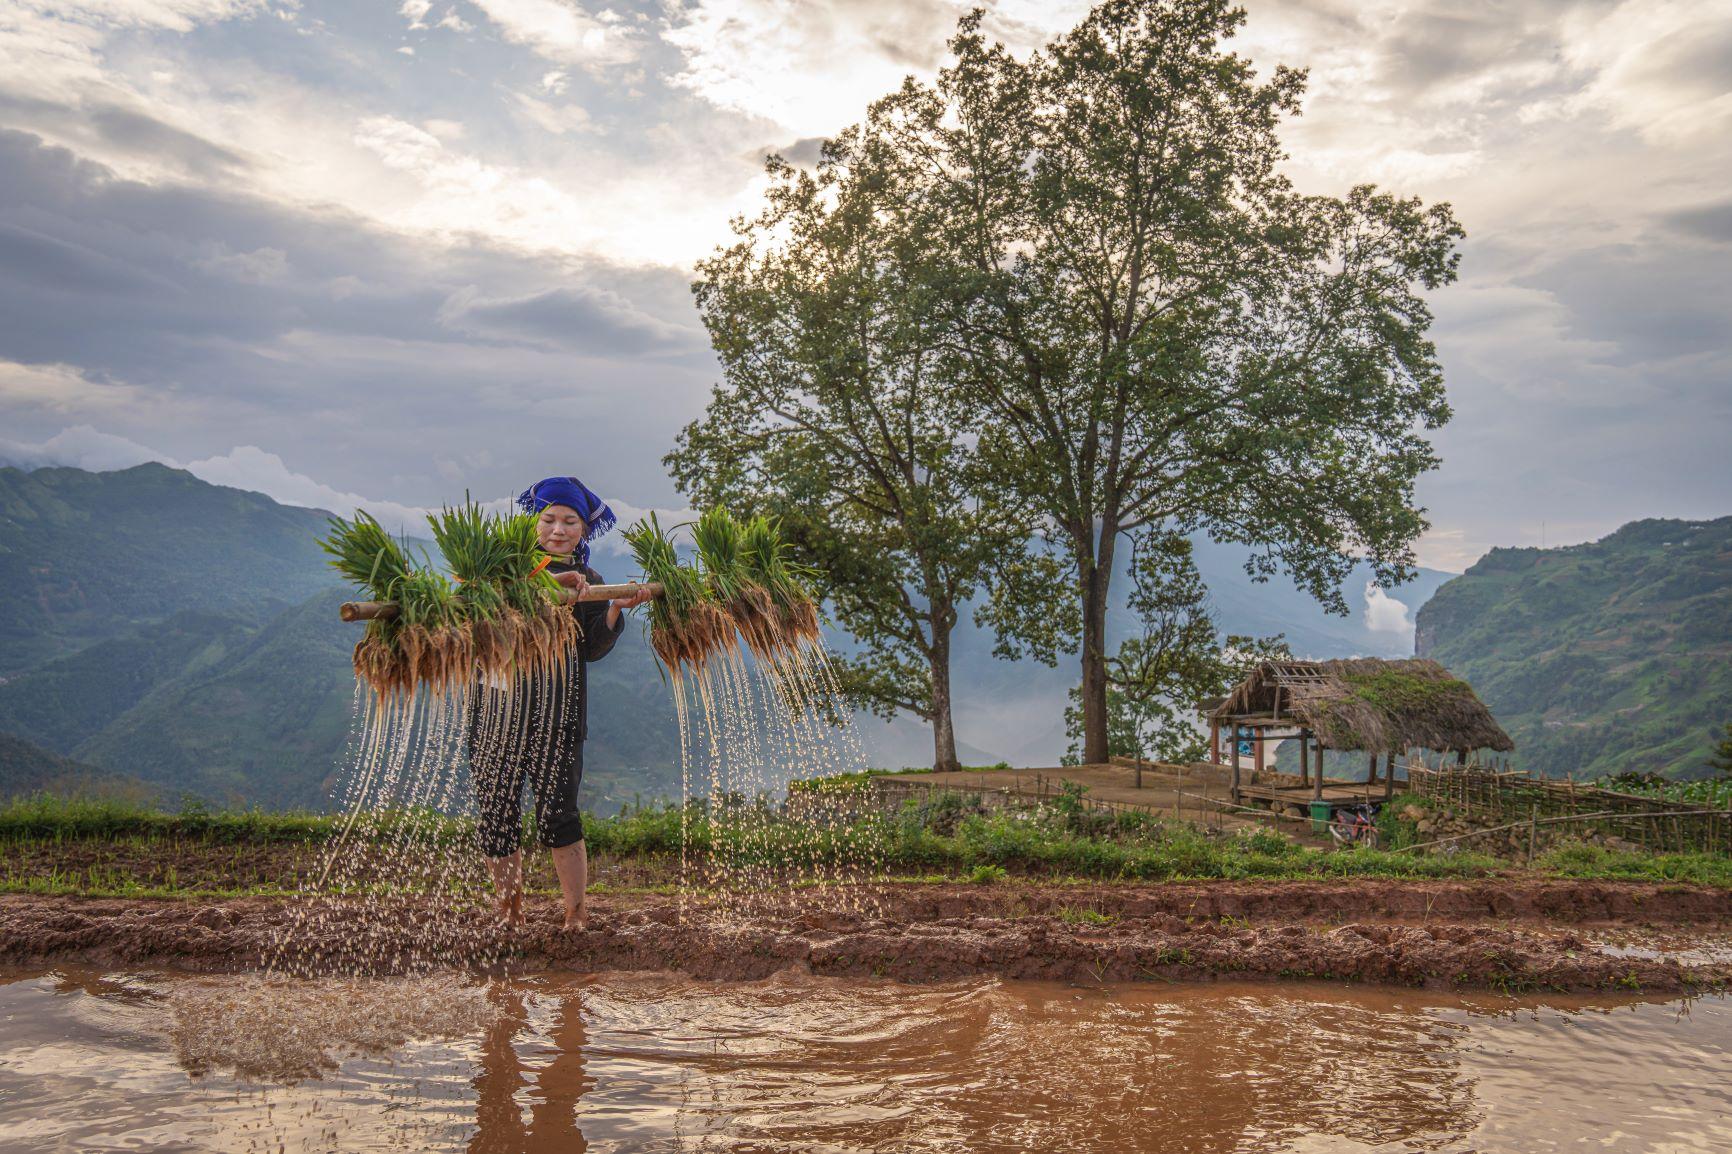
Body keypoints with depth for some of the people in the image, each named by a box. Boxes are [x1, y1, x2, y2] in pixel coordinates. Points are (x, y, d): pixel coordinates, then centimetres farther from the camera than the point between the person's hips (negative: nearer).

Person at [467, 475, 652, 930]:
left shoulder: (590, 583, 12)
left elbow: (592, 649, 1)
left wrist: (616, 609, -12)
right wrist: (550, 581, -20)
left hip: (557, 713, -1)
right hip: (498, 706, 1)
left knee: (556, 815, -7)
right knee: (495, 813, 3)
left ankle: (576, 915, 3)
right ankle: (510, 914, 19)